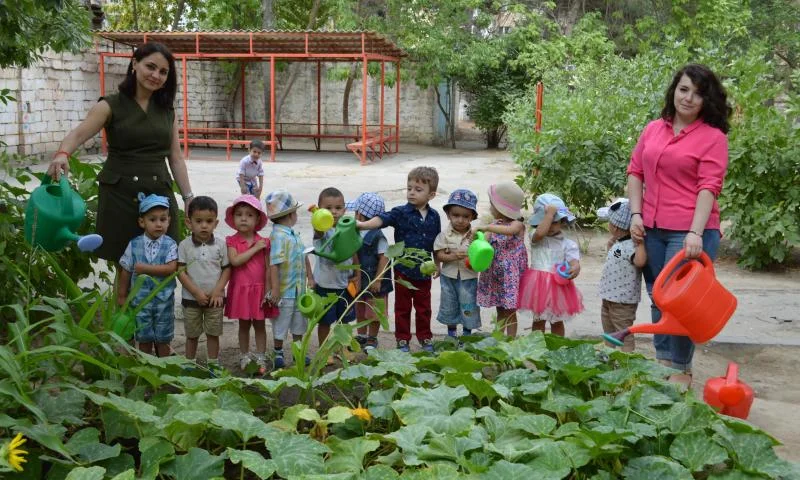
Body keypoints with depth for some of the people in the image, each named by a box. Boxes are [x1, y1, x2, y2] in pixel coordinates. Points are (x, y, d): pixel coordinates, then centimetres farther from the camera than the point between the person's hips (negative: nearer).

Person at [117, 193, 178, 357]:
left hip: (164, 299, -1)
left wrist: (144, 268, -22)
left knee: (162, 340, 10)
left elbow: (171, 268, -20)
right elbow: (126, 271, 4)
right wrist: (122, 295, 7)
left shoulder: (170, 244, -8)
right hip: (140, 299, 1)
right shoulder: (134, 245, -3)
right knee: (144, 339, 11)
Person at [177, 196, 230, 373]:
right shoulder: (184, 245, -7)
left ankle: (213, 364, 23)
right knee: (192, 335, 12)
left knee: (213, 333, 10)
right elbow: (180, 272, -9)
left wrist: (217, 291, -12)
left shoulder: (220, 244, -4)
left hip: (215, 298, 1)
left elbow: (226, 269, -1)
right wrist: (196, 292, -16)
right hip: (191, 298, 0)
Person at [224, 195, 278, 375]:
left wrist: (268, 291, -7)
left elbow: (267, 268, -2)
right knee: (244, 325, 12)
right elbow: (235, 261, -22)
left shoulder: (264, 242, -2)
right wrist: (255, 248, -20)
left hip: (259, 290, 0)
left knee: (259, 325, 9)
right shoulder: (231, 241, -5)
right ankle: (244, 357, 26)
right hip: (240, 290, 0)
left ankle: (260, 359, 19)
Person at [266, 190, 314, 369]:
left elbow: (304, 256, 19)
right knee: (281, 324, 6)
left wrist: (310, 277, 18)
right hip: (284, 291, -9)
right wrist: (275, 289, -26)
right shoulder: (279, 235, -20)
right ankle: (278, 354, 20)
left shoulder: (294, 235, 9)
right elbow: (274, 263, -24)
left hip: (299, 289, 9)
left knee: (299, 322, 19)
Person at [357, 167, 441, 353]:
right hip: (403, 270, -2)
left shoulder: (434, 216, 0)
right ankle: (402, 339, 22)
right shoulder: (401, 212, -10)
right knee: (403, 307, 10)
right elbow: (383, 219, -26)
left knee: (424, 307, 15)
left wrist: (437, 265, 15)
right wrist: (362, 224, -43)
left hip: (424, 270, 2)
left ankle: (425, 337, 30)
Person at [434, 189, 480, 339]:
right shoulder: (445, 235, -7)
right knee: (449, 306, 15)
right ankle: (451, 333, 33)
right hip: (449, 276, 1)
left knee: (469, 307, 7)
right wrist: (453, 256, -24)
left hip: (468, 277, -1)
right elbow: (438, 255, -9)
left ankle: (467, 334, 26)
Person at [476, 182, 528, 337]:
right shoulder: (494, 225, 5)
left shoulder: (517, 224, -13)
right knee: (500, 310, 16)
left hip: (511, 274, -6)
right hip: (496, 274, 6)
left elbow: (510, 230, -38)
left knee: (510, 311, 3)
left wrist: (487, 228, -38)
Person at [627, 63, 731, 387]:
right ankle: (663, 359, 29)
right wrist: (636, 214, 1)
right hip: (653, 230, 5)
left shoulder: (713, 137, -6)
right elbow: (635, 172, 12)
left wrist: (696, 233, -22)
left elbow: (709, 188, -13)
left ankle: (682, 371, 15)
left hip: (689, 233, -5)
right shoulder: (653, 130, 10)